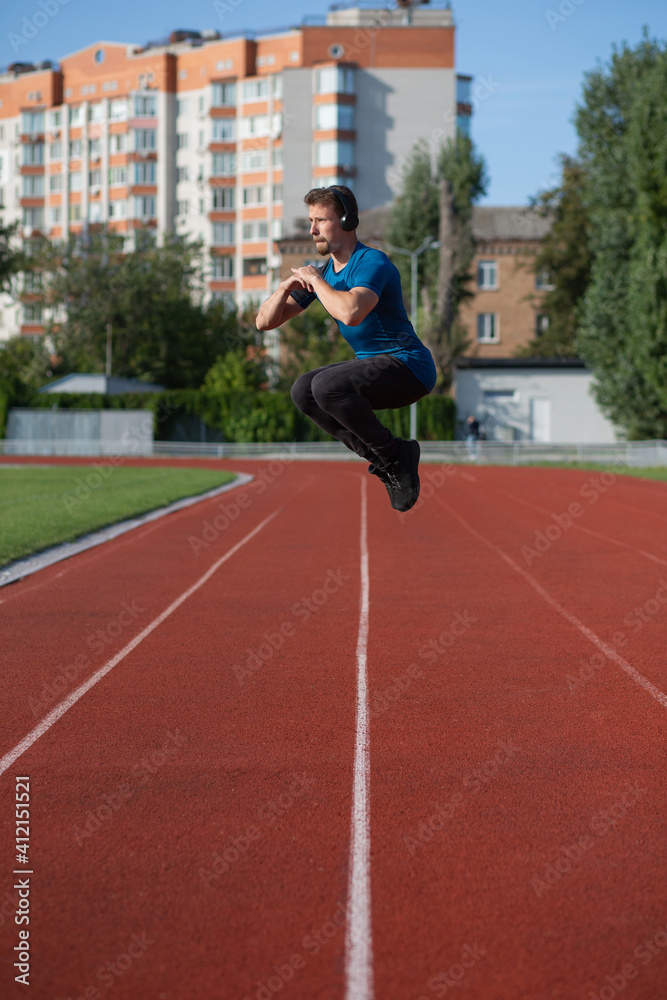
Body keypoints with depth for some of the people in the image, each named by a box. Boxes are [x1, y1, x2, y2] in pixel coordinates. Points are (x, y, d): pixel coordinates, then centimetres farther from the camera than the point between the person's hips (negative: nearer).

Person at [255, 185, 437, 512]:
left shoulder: (372, 262, -17)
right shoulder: (319, 271, 9)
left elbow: (350, 313, -38)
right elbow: (265, 322, 9)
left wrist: (316, 280, -21)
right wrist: (287, 285, -10)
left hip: (409, 366, -9)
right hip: (373, 364, 9)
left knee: (327, 385, -27)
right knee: (303, 391, -2)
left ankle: (395, 455, -10)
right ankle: (382, 460, 1)